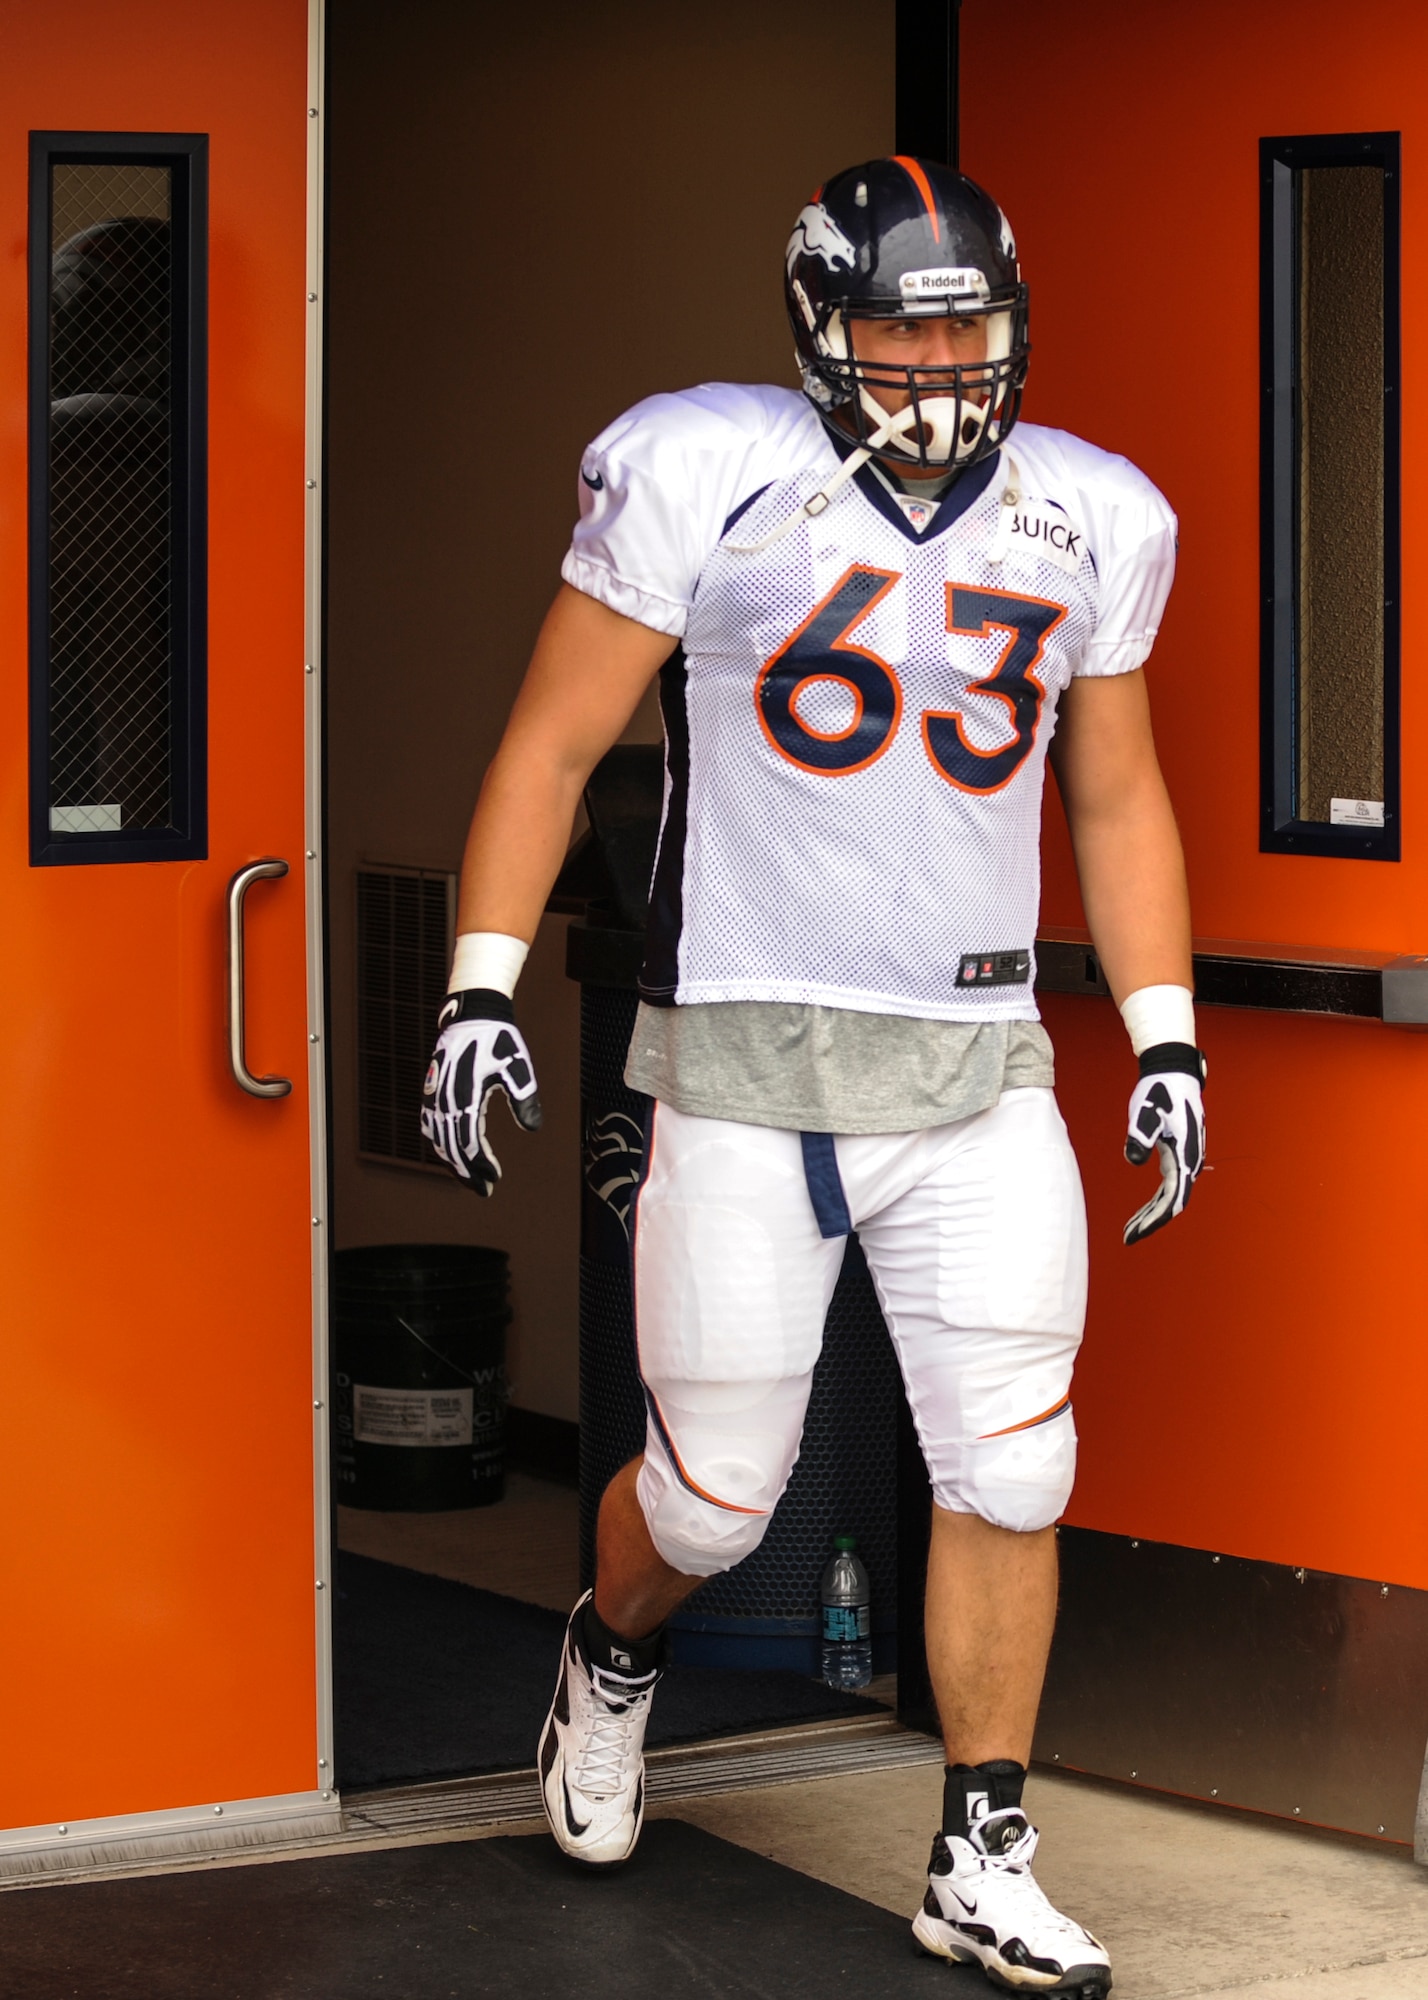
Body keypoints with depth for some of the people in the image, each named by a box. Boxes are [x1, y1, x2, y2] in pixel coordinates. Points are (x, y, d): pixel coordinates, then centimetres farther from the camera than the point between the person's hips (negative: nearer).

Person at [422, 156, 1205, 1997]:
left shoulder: (1088, 523, 6)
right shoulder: (703, 478, -8)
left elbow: (1117, 799, 17)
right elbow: (550, 745, -2)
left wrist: (1166, 1041, 11)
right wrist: (480, 993, -9)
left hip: (978, 1067, 3)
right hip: (747, 1064, -3)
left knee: (1011, 1477, -2)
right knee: (714, 1498, 5)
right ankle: (615, 1658, 39)